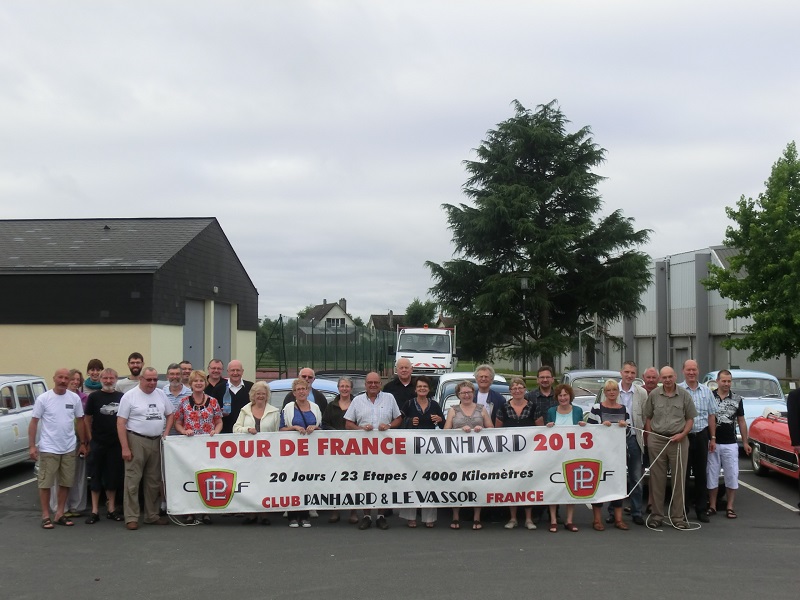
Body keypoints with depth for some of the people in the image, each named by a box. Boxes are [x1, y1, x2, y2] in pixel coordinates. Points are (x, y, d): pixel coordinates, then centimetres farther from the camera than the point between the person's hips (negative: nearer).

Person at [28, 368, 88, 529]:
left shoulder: (75, 398, 2)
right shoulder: (43, 398, -7)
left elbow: (80, 421, 9)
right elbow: (34, 423, -5)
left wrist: (83, 443, 9)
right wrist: (31, 446, -11)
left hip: (69, 449, 4)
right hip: (48, 449, -4)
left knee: (65, 483, 9)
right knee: (45, 483, 2)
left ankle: (59, 514, 19)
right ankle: (46, 516, 10)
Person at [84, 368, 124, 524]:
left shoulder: (121, 397, 6)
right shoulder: (94, 396, 0)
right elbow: (87, 419, 3)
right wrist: (91, 438, -2)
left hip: (116, 443, 2)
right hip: (98, 443, -2)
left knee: (113, 476, 8)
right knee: (96, 477, 3)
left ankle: (111, 509, 18)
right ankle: (95, 511, 9)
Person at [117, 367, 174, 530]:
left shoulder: (161, 394, 10)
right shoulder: (130, 396, -5)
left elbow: (170, 414, 20)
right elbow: (121, 423, -8)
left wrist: (166, 433, 4)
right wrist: (125, 448, -13)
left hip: (156, 442, 5)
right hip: (136, 441, -5)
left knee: (154, 481, 11)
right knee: (133, 480, -4)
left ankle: (152, 515, 21)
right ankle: (131, 518, 2)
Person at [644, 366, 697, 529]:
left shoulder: (684, 395, 3)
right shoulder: (653, 395, 4)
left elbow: (690, 418, 7)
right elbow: (648, 417, 9)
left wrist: (683, 434, -7)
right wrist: (648, 438, 2)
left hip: (678, 441, 0)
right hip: (656, 440, 0)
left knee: (679, 479, 2)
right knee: (657, 479, 4)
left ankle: (677, 517, 9)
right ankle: (656, 515, 11)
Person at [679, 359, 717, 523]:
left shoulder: (706, 391, 9)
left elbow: (711, 415, 12)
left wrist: (713, 438, 9)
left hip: (701, 436, 3)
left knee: (701, 474, 9)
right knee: (683, 474, 2)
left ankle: (701, 510, 17)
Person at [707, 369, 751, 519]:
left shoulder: (737, 399, 4)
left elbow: (741, 421, 9)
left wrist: (745, 442, 6)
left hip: (730, 444, 1)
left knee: (732, 475, 2)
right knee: (712, 475, 6)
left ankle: (730, 506, 12)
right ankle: (712, 506, 15)